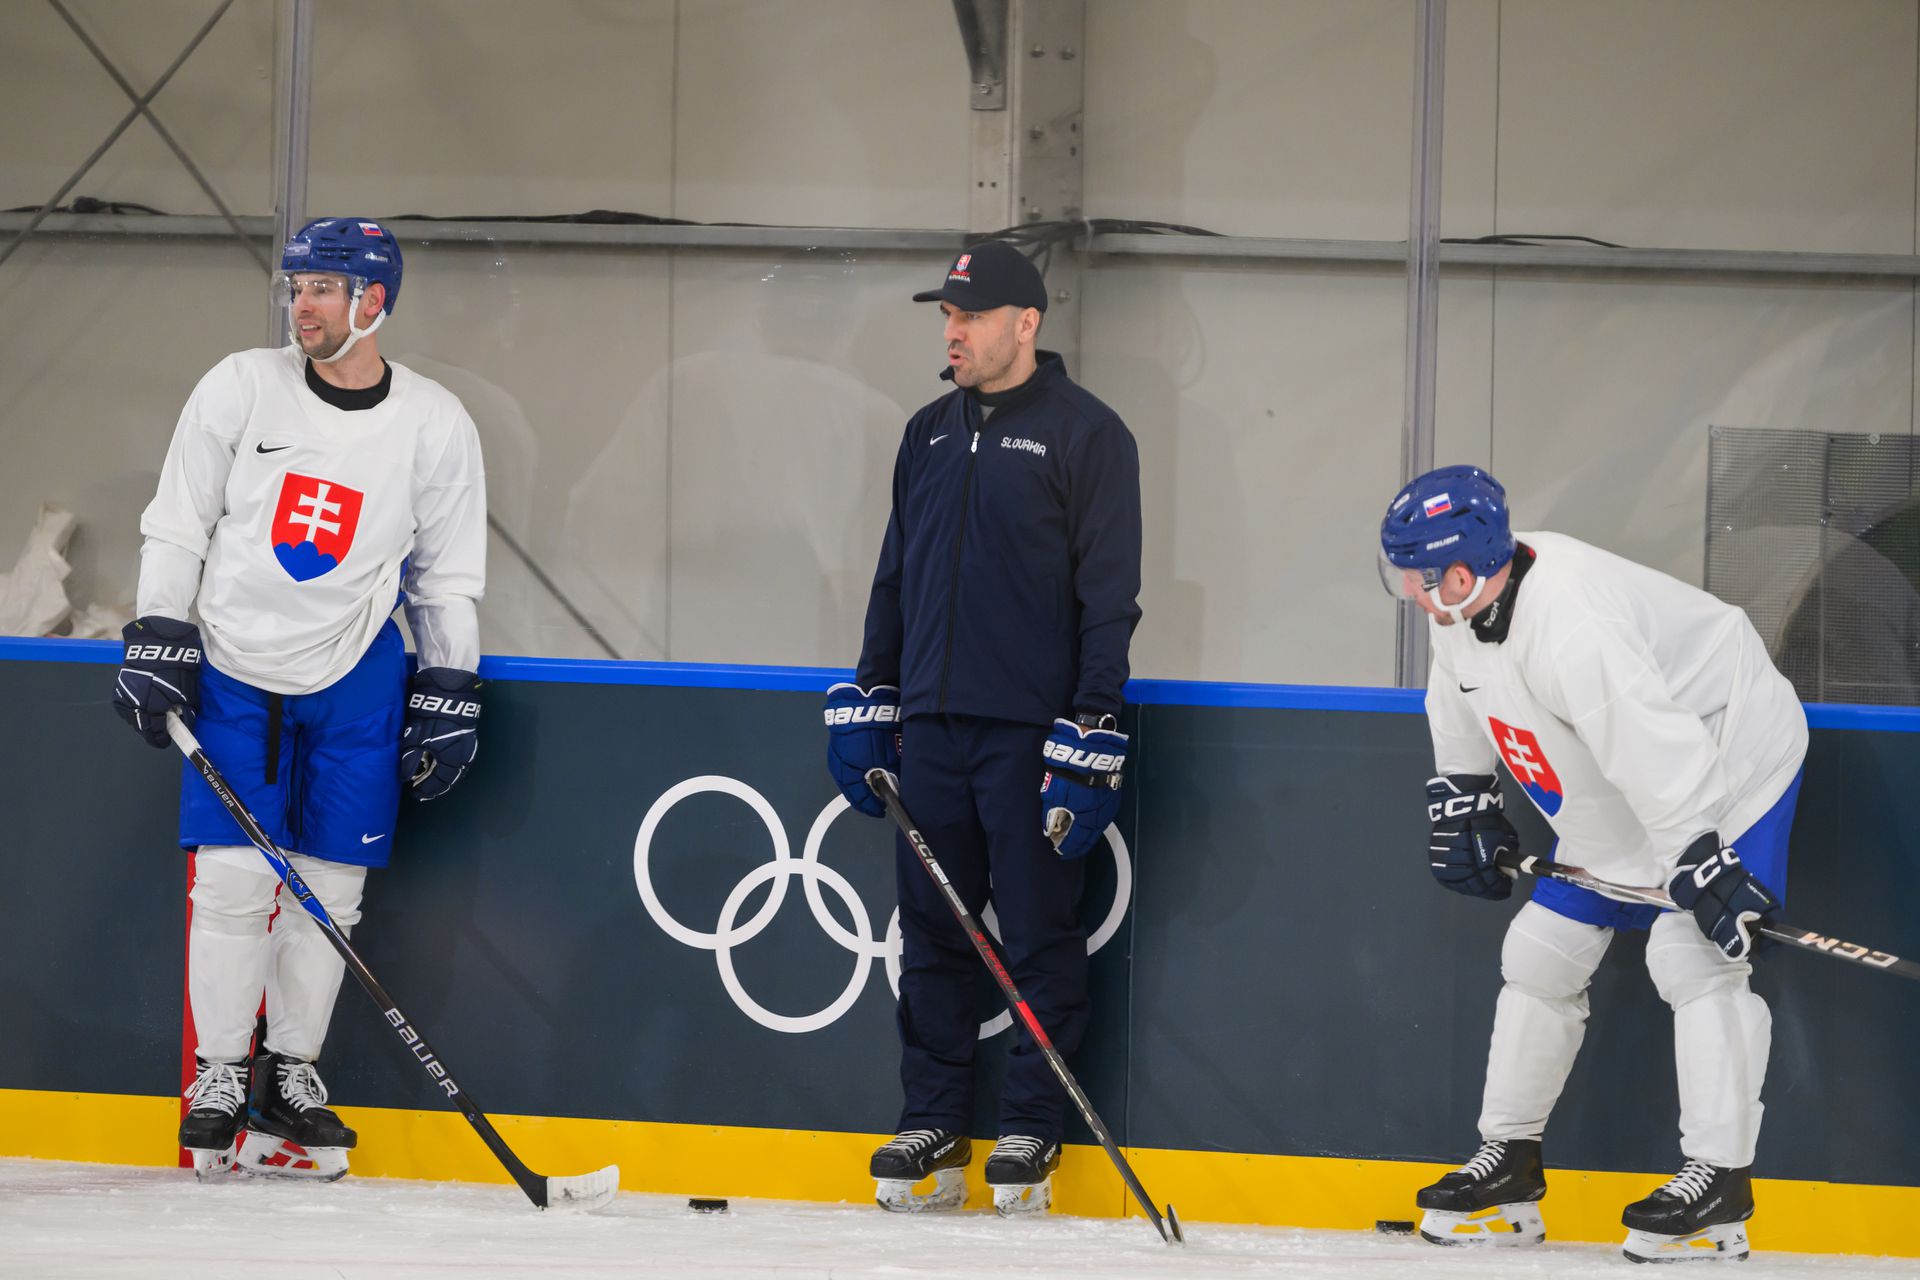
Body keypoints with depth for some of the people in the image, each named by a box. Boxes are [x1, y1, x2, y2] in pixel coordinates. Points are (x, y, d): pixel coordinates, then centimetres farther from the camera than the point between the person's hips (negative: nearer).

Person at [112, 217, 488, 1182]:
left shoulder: (435, 427, -2)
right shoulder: (241, 390, -4)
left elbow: (448, 578, 6)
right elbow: (176, 527, 3)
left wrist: (448, 700, 3)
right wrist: (157, 642, -4)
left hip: (357, 676, 1)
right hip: (236, 667, -1)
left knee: (329, 886, 1)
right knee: (232, 878, -7)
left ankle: (291, 1075, 12)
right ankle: (219, 1076, 5)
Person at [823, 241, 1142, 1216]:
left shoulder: (1085, 434, -4)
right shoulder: (930, 434, 15)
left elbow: (1108, 596, -7)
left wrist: (1089, 738, -13)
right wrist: (869, 701, 15)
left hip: (1031, 730, -6)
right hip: (931, 724, 6)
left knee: (1038, 935, 0)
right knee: (932, 932, 7)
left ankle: (1032, 1133, 7)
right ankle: (933, 1127, 13)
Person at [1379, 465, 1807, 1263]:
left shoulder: (1569, 627, -37)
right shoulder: (1463, 608, -7)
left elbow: (1658, 754, -39)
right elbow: (1460, 710, 15)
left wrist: (1702, 873, -38)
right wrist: (1462, 805, 17)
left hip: (1727, 767, -10)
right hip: (1614, 807, 10)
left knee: (1692, 955, -21)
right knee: (1540, 952, 9)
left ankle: (1719, 1180, -18)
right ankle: (1510, 1163, 20)